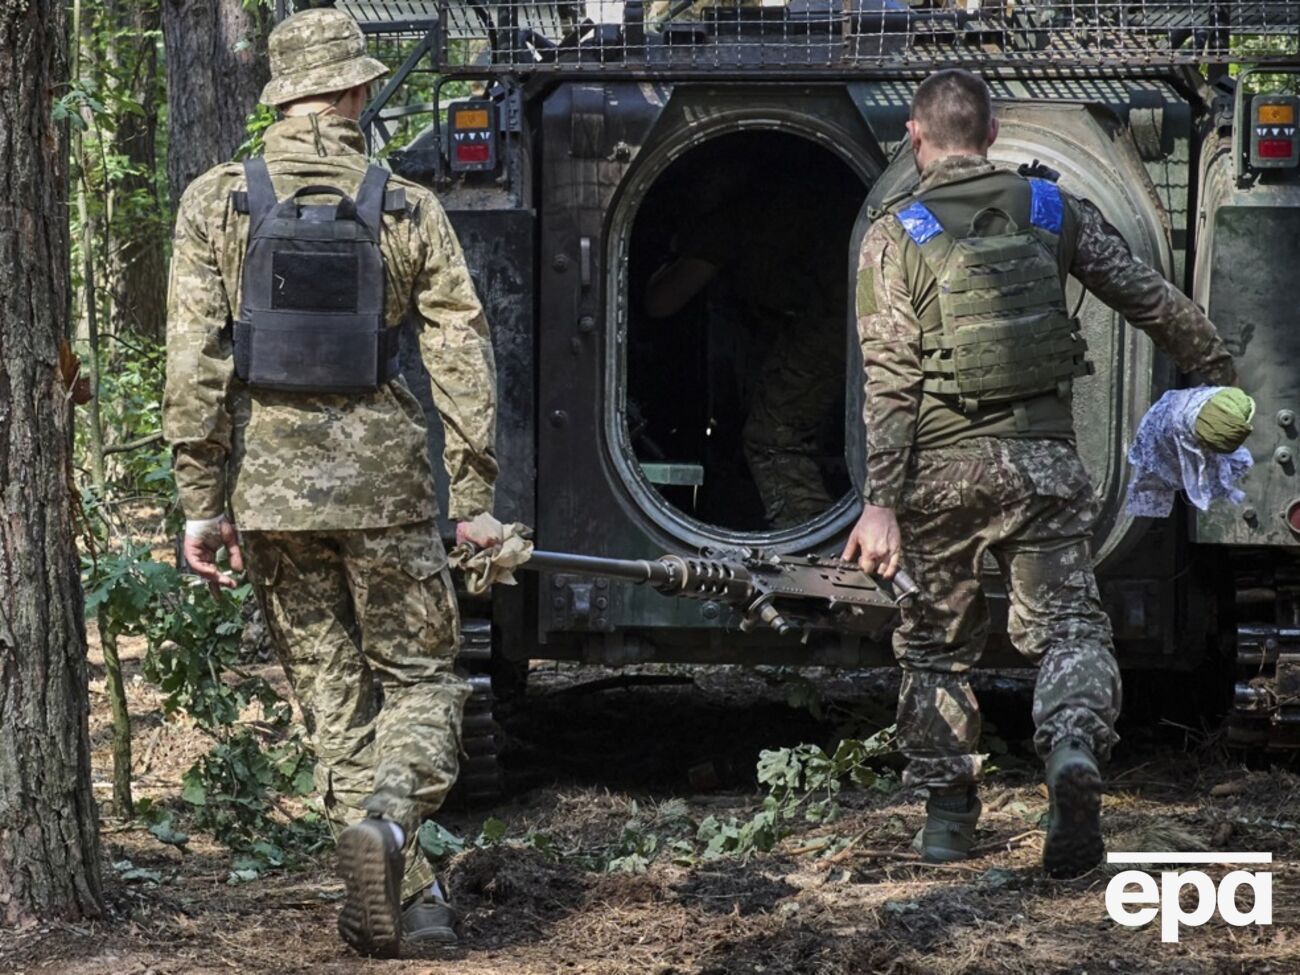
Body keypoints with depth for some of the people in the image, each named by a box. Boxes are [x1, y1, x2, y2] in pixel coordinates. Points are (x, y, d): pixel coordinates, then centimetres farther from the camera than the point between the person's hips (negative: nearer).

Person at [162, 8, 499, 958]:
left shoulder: (217, 203, -2)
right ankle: (387, 814, -18)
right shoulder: (408, 211, -2)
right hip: (382, 475, -1)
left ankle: (402, 892, 11)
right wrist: (475, 502, 2)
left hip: (268, 481, 1)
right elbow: (463, 357, -4)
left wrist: (202, 502, -2)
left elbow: (194, 362, -6)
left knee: (333, 694, 12)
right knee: (418, 676, 11)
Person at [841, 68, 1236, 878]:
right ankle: (1075, 747, -28)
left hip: (942, 467, -1)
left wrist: (881, 502, -10)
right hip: (1042, 456, 1)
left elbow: (889, 383, -9)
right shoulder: (1052, 209, 5)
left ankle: (948, 814, 20)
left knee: (936, 644, 15)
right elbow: (1155, 301, 9)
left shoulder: (895, 239, -3)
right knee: (1068, 624, 1)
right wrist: (1221, 375, 23)